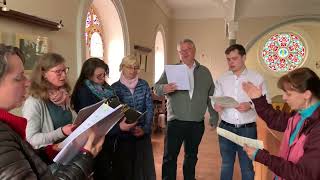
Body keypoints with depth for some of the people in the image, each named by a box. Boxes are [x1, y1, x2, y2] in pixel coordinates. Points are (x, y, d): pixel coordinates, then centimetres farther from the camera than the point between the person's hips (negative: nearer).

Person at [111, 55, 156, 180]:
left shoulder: (143, 85, 4)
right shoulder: (115, 87, -3)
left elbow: (150, 108, 1)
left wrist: (145, 128, -10)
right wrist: (129, 128, -15)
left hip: (143, 133, 2)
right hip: (123, 134, -2)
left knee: (145, 165, 10)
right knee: (124, 167, 9)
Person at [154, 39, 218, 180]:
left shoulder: (205, 72, 9)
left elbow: (211, 96, 11)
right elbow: (157, 87, -4)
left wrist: (214, 117, 7)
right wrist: (164, 88, -26)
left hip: (197, 124, 2)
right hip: (175, 122, -2)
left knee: (191, 156, 17)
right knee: (170, 157, 3)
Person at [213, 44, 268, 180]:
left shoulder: (257, 78, -2)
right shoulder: (222, 79, 6)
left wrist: (250, 105, -24)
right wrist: (216, 105, -15)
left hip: (247, 129, -2)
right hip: (226, 128, 3)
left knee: (247, 166, 12)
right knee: (226, 164, 17)